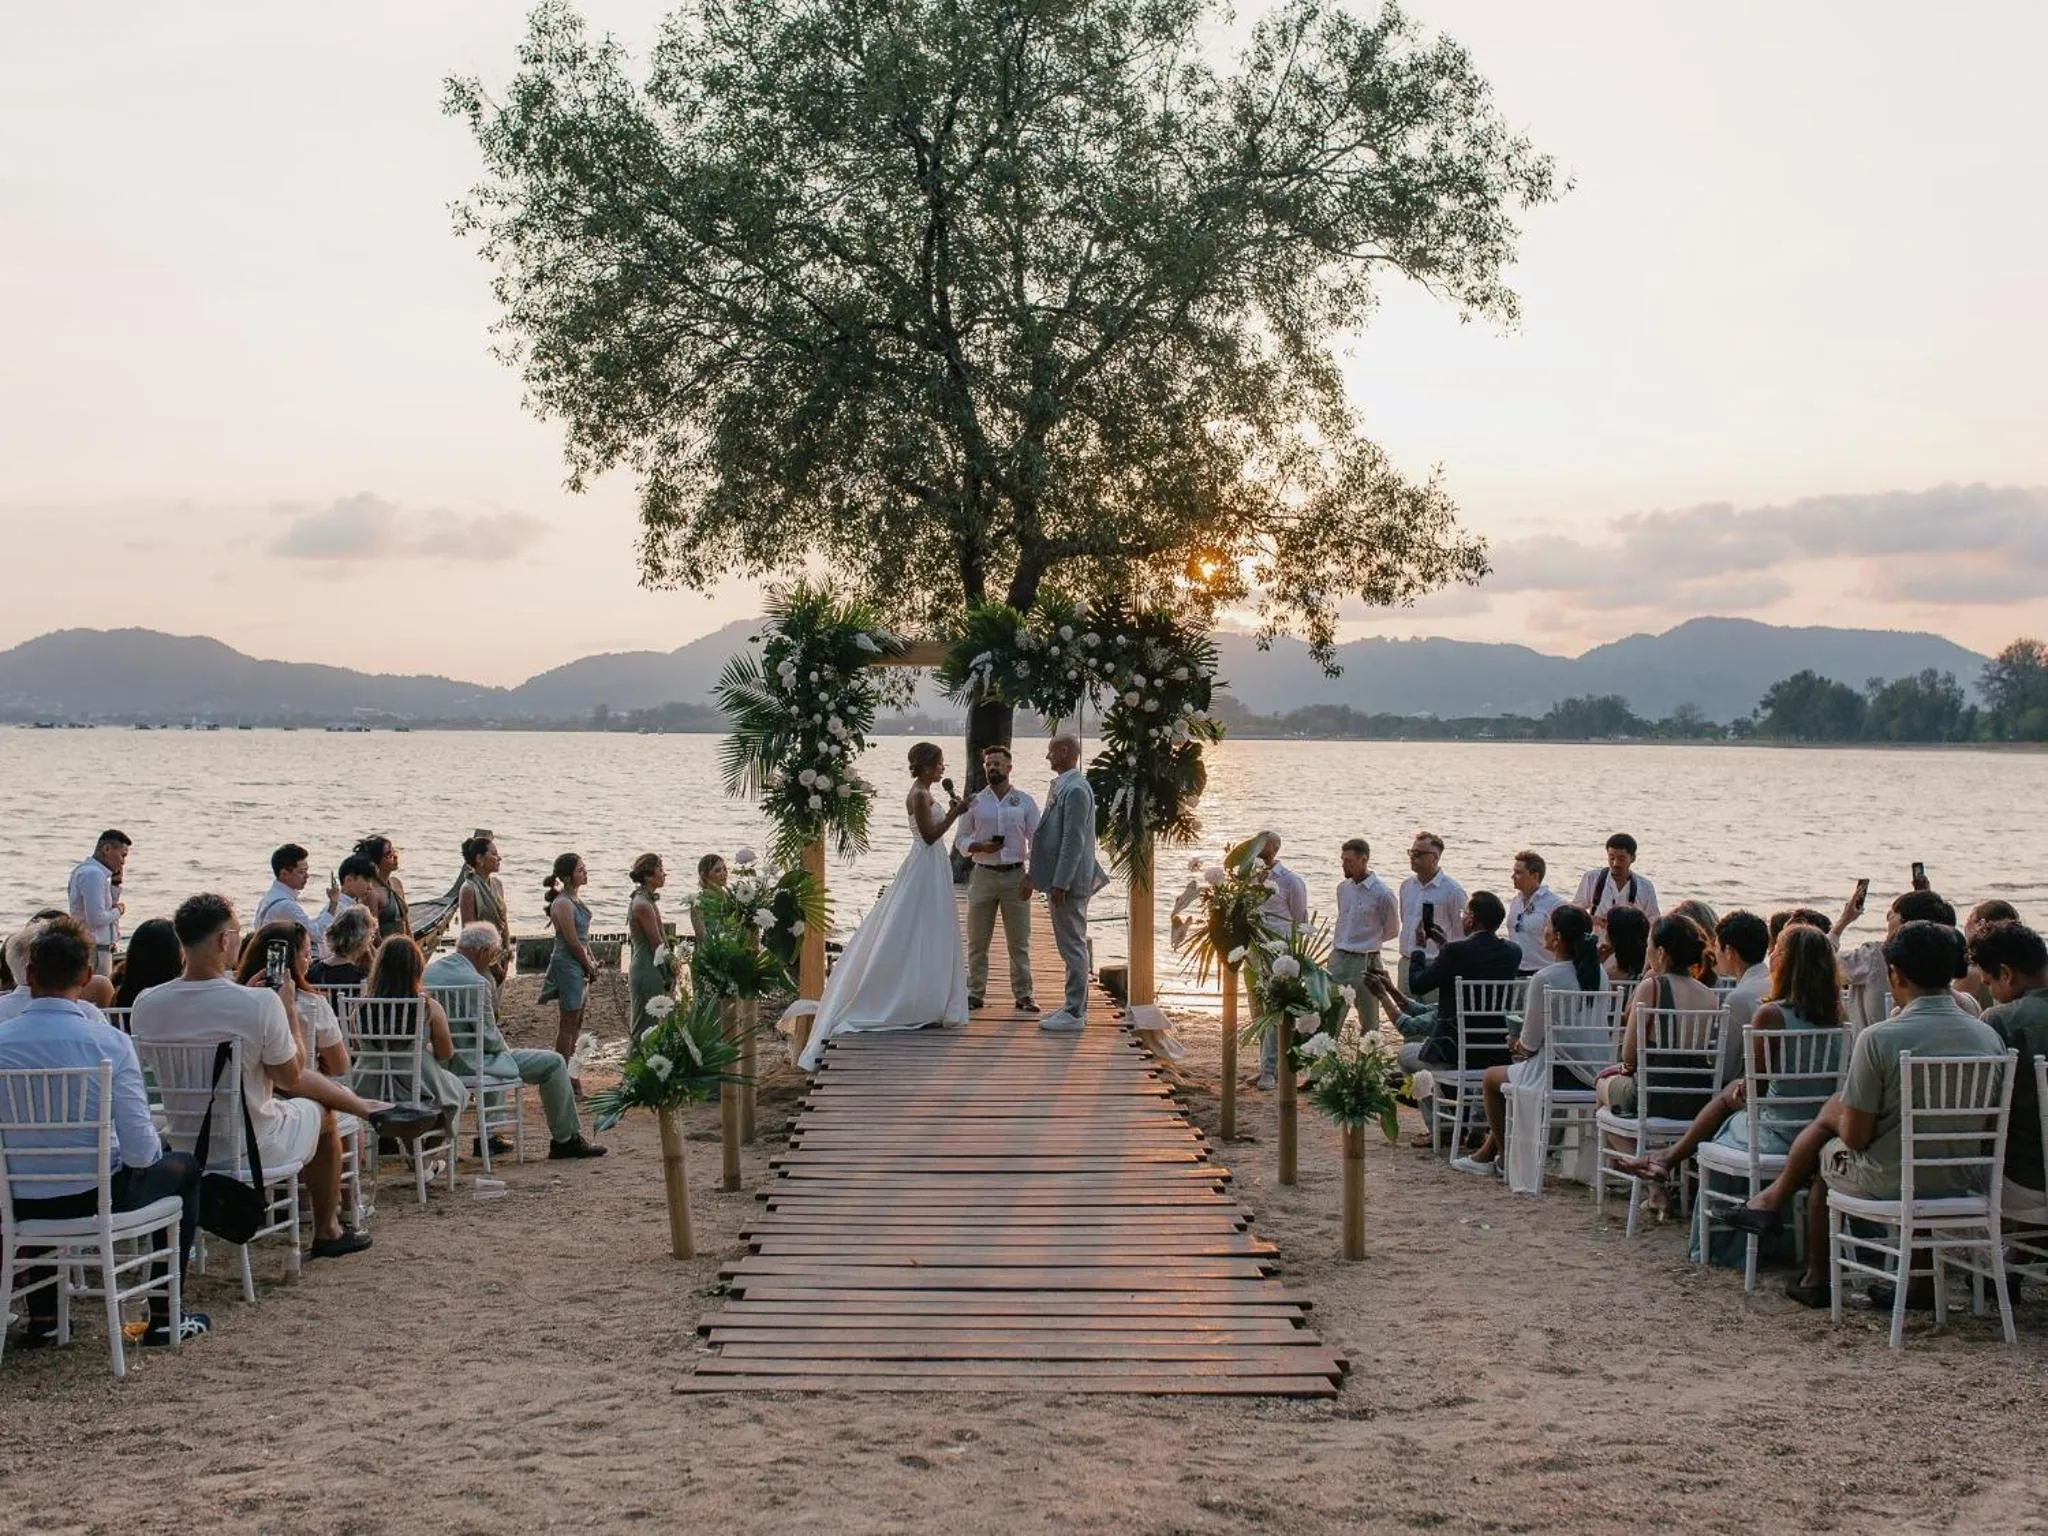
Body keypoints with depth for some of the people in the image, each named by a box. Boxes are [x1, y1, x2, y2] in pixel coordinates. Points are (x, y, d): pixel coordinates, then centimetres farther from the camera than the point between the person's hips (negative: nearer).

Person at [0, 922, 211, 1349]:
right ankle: (163, 1319, 24)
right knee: (183, 1167, 25)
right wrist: (154, 1148, 8)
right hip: (97, 1197, -3)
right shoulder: (108, 1041, -17)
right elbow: (140, 1151, -16)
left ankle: (41, 1318, 40)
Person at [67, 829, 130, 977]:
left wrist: (116, 882, 10)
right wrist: (118, 911, -8)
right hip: (95, 950, -10)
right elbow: (96, 918, -24)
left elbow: (106, 905, 22)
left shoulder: (86, 870, 15)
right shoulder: (93, 874, -17)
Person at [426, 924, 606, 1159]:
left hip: (437, 1058, 10)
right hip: (468, 1063, -10)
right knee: (553, 1063, -2)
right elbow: (488, 1038, -15)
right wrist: (506, 1048, 2)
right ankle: (566, 1140, 8)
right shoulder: (475, 982, -21)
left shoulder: (430, 970, 6)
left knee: (497, 1055, 40)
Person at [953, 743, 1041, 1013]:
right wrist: (978, 846, -13)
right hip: (983, 876, 1)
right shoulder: (975, 802, 6)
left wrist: (1031, 876, -6)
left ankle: (1023, 995, 9)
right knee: (977, 941, 4)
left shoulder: (1025, 802, 4)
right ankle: (975, 993, 11)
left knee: (1019, 941, 3)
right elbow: (960, 839, 8)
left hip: (1016, 876, -1)